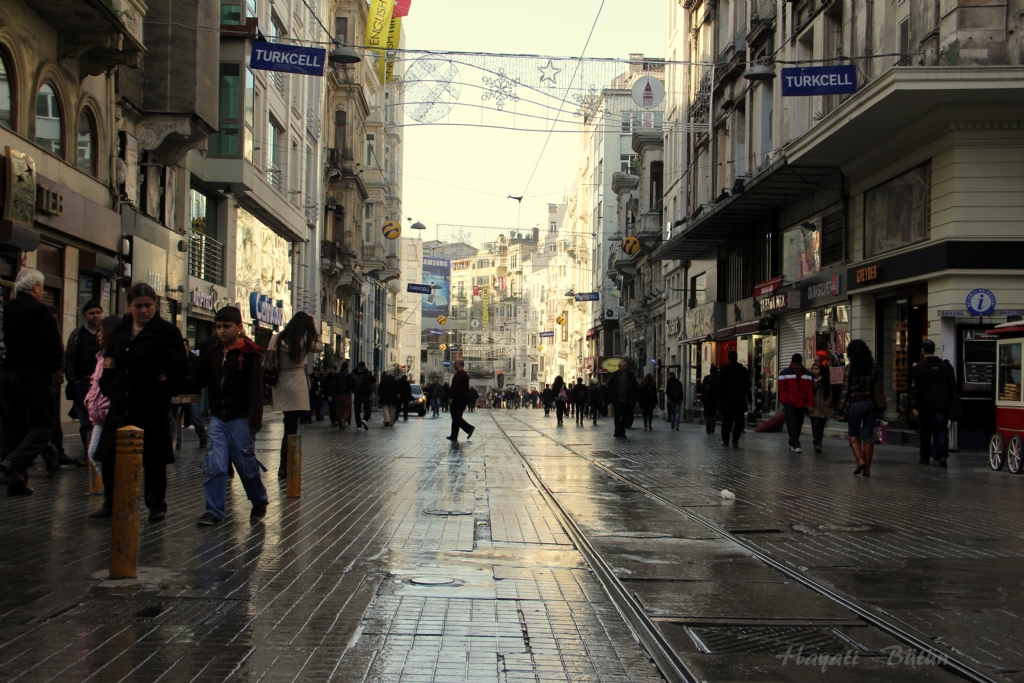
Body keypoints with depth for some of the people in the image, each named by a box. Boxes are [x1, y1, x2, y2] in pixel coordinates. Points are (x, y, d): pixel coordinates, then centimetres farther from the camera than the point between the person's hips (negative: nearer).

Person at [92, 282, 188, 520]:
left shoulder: (167, 331, -8)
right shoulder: (121, 329, 10)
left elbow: (180, 367, -10)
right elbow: (111, 360, 20)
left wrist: (164, 391, -12)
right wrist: (107, 386, 9)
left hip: (152, 407, -5)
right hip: (121, 404, 6)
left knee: (153, 459, 4)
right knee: (110, 455, 7)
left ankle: (156, 505, 16)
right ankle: (111, 503, 19)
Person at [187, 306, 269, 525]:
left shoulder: (250, 354, -8)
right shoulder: (213, 354, 8)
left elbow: (256, 390, -13)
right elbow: (196, 381, 9)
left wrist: (254, 422, -18)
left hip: (240, 419, -5)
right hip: (217, 418, 5)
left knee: (246, 464, 7)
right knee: (214, 466, -1)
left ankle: (260, 501, 27)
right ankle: (214, 511, 5)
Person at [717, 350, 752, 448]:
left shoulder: (723, 369, -2)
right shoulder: (743, 370, 4)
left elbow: (720, 386, -5)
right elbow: (747, 386, 6)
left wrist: (720, 398, 0)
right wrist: (750, 399, 11)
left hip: (726, 400, 0)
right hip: (740, 400, 0)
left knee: (726, 421, 11)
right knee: (738, 421, -1)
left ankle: (725, 440, 14)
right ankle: (735, 442, -10)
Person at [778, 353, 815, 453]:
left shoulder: (807, 374, 10)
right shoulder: (784, 373, 2)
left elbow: (810, 390, 7)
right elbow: (781, 388, 1)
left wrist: (810, 403, 0)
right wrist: (784, 401, -8)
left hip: (801, 404, 4)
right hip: (789, 404, -3)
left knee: (798, 425, 7)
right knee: (792, 424, -11)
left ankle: (792, 443, 19)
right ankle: (795, 445, -14)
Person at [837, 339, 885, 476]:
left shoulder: (851, 367, -7)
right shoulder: (874, 368, 3)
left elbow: (846, 389, -6)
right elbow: (879, 389, 3)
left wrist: (841, 407, -2)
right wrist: (880, 405, 9)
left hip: (855, 403, -3)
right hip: (871, 403, 3)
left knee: (853, 434, 11)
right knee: (868, 436, 7)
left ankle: (860, 460, -8)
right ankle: (867, 468, 8)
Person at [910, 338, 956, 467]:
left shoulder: (918, 368, -5)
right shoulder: (946, 366, 5)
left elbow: (914, 389, -9)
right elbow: (953, 387, 10)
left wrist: (914, 406, -9)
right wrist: (951, 405, 18)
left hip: (925, 406, -2)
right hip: (943, 405, 2)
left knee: (925, 432, 10)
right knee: (941, 431, 1)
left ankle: (924, 457, 19)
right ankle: (942, 456, -14)